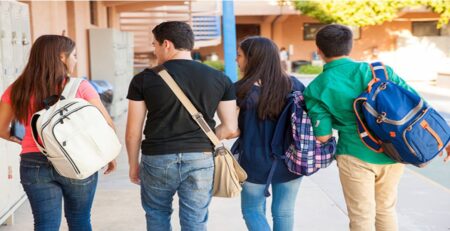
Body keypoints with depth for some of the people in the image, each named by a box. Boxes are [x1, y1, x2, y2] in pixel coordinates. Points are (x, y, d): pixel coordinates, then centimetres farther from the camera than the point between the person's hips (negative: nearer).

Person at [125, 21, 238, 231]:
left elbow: (133, 131, -1)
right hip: (201, 159, 1)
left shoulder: (144, 79, -4)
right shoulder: (220, 79, 1)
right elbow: (231, 129, 1)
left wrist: (133, 164, 13)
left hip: (157, 158, -1)